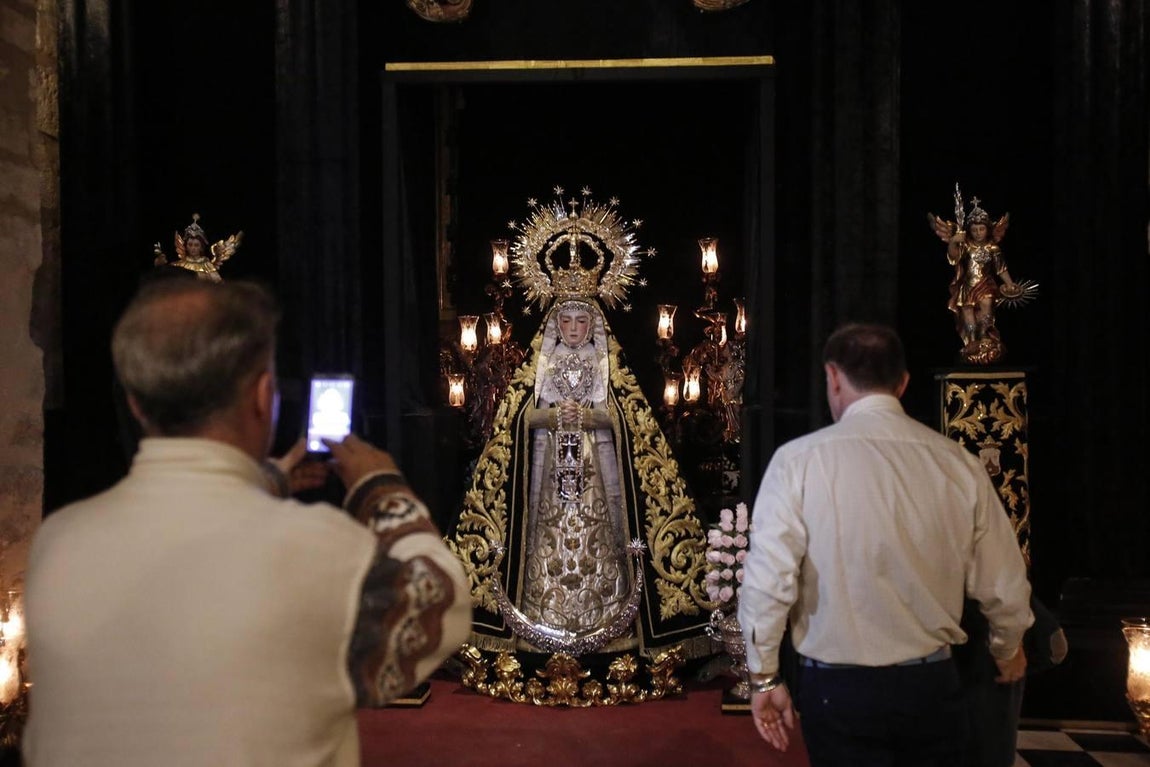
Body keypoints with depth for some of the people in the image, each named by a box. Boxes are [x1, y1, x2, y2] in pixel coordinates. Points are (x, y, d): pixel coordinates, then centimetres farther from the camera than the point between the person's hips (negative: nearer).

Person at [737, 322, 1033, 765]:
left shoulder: (799, 461, -13)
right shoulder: (959, 464, -4)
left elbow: (767, 580, -16)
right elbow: (1003, 587, 2)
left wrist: (765, 677, -1)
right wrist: (1007, 650, 23)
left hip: (838, 689, -2)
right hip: (931, 683, 3)